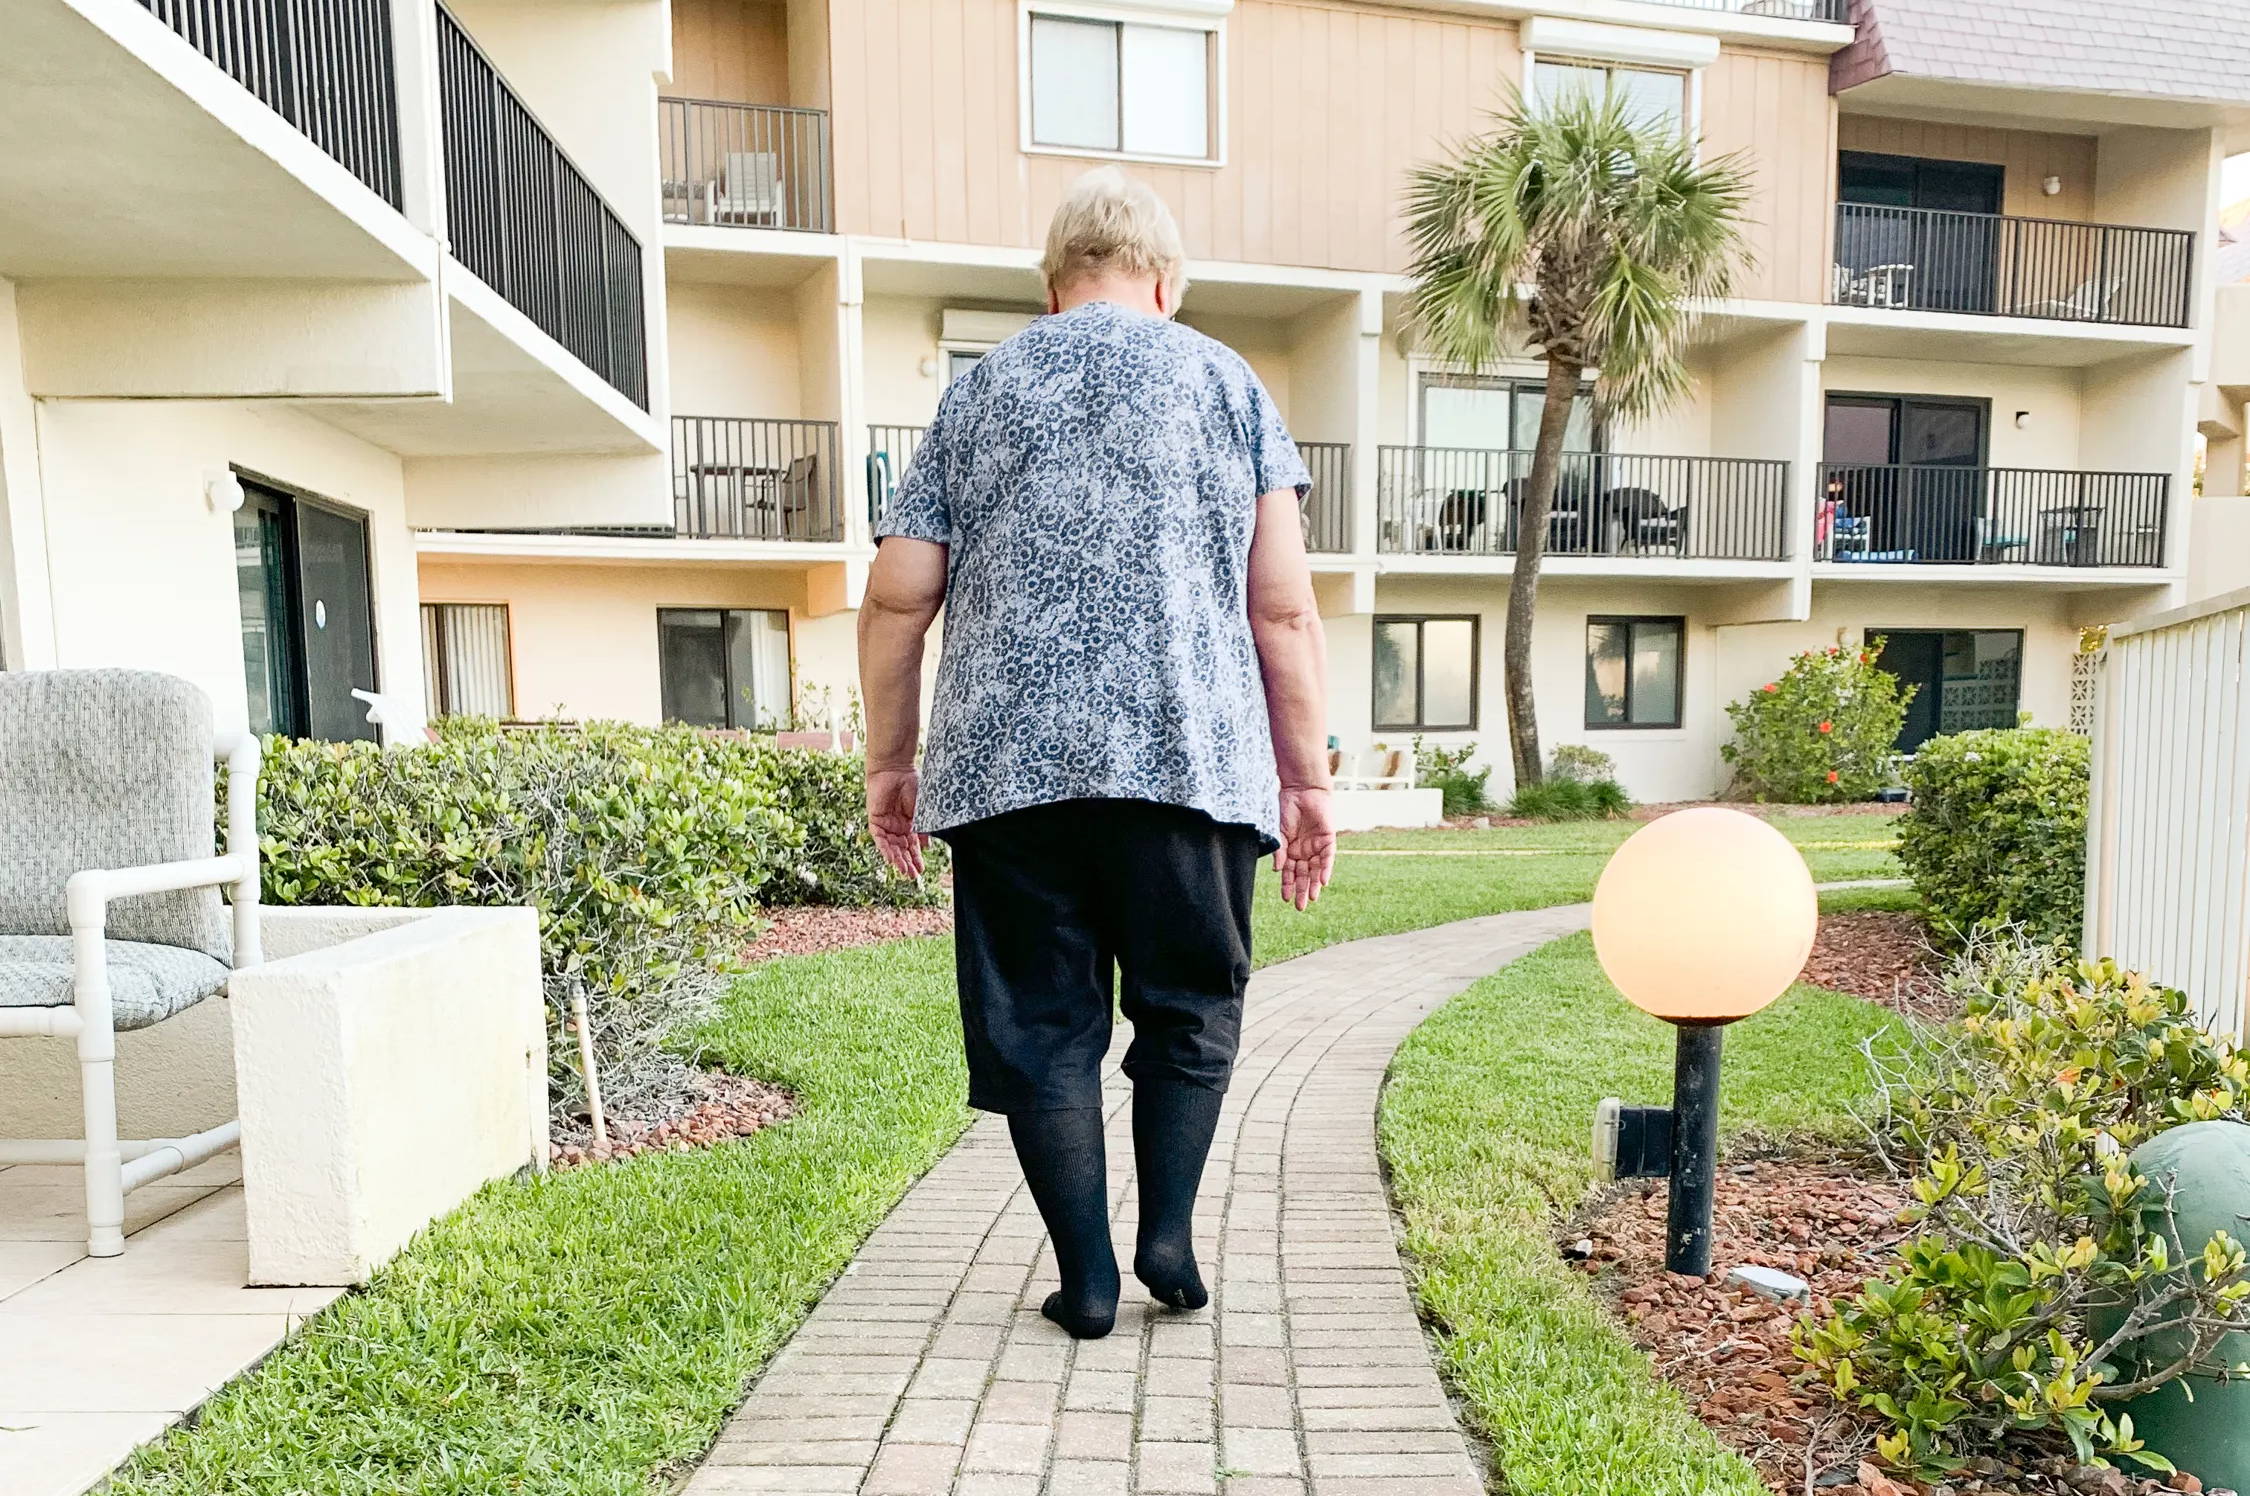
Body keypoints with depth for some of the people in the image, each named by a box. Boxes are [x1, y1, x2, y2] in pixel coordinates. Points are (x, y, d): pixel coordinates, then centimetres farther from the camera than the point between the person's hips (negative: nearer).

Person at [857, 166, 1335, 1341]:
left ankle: (1087, 1277, 15)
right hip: (1188, 757, -1)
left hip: (1004, 761, 1)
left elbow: (896, 596, 7)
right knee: (1191, 1006, 17)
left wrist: (888, 761, 15)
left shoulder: (978, 392, 15)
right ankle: (1167, 1230, 11)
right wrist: (1306, 777, 7)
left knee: (1040, 1023, 11)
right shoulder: (1225, 381, 11)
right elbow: (1284, 606, 2)